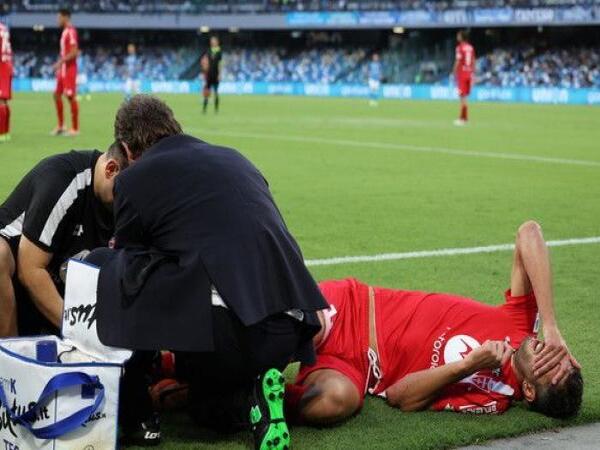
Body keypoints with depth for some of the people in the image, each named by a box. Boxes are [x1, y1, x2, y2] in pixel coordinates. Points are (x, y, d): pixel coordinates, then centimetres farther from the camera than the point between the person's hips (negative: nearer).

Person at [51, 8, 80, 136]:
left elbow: (74, 52, -21)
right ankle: (61, 126, 18)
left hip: (69, 69, -10)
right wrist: (60, 64, 19)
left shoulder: (71, 31, -14)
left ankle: (75, 128, -2)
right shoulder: (65, 31, 16)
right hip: (63, 69, 10)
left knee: (71, 97, -7)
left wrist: (60, 62, -22)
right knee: (57, 95, 11)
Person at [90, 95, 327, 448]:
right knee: (214, 411, 36)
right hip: (289, 332, 7)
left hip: (223, 326, -7)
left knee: (100, 267, 17)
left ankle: (136, 417, 16)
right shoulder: (235, 159, 24)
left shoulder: (134, 179, 7)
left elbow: (130, 263, 18)